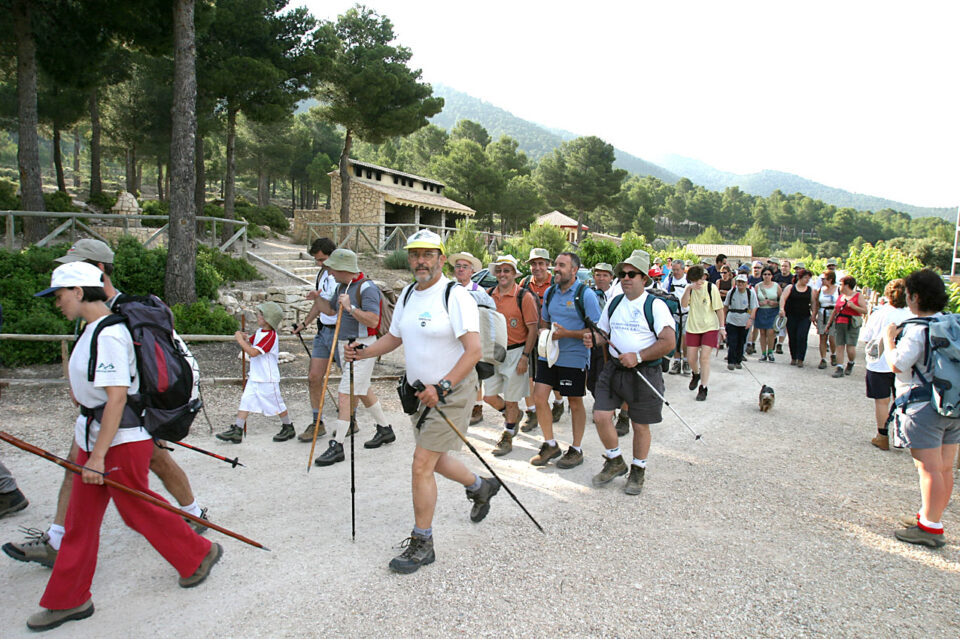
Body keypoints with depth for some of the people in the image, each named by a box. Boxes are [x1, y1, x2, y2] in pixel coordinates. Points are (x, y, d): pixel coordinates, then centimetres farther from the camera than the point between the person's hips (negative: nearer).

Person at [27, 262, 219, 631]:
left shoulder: (108, 334, -22)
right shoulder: (93, 329, 10)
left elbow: (116, 397, -26)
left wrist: (98, 457, -25)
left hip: (121, 441, -10)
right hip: (94, 435, 10)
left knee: (138, 511, 6)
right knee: (80, 519, 14)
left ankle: (199, 554, 26)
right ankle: (68, 600, 26)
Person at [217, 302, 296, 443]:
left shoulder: (270, 336, -21)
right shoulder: (259, 331, 8)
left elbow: (253, 352, -28)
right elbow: (249, 344, 17)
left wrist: (240, 340, -21)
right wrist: (244, 339, -4)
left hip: (268, 379, -8)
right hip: (254, 377, 8)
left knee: (276, 404, 5)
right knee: (245, 401, 3)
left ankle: (288, 428, 23)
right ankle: (237, 431, 6)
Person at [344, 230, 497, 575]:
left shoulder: (455, 296, -17)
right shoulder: (407, 296, 8)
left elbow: (473, 350, -22)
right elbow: (393, 337, 20)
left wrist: (442, 387, -28)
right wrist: (361, 352, 4)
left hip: (452, 393, -8)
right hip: (420, 392, 8)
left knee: (422, 464, -9)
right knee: (435, 461, 20)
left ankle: (422, 543, 8)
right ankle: (481, 487, 47)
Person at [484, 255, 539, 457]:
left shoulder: (524, 296, -10)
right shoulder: (490, 295, 6)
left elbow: (532, 329, -10)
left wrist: (525, 356, -15)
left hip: (515, 352, -5)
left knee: (511, 400, 3)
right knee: (489, 396, 8)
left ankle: (507, 437, 20)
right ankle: (513, 416, 36)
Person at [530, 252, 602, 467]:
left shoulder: (586, 294, -11)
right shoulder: (549, 292, 8)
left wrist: (566, 333, -21)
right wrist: (544, 331, -3)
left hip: (575, 358, -5)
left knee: (575, 403, 8)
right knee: (539, 397, 0)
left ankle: (576, 450, 23)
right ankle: (550, 444, 18)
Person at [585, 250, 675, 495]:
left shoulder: (655, 305, -8)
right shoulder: (613, 303, 10)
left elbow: (669, 342, -14)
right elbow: (602, 332, 18)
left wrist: (638, 357, -22)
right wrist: (592, 339, -6)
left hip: (644, 372, -4)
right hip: (613, 368, 5)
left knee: (640, 425, 7)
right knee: (601, 416, -3)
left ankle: (638, 470, 29)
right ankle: (615, 462, 21)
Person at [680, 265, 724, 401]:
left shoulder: (711, 288, -10)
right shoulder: (690, 288, -1)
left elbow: (719, 308, -4)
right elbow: (684, 304, -15)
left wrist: (722, 327, -3)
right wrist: (688, 289, -27)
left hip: (710, 327, -3)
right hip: (693, 327, 3)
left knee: (704, 358, -10)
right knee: (691, 358, 6)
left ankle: (703, 388, -1)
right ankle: (696, 374, 40)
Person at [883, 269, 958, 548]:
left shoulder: (917, 329, -16)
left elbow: (897, 364, -22)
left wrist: (889, 338, -6)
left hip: (924, 408, -8)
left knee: (929, 469, -4)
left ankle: (930, 527, 1)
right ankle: (930, 516, 26)